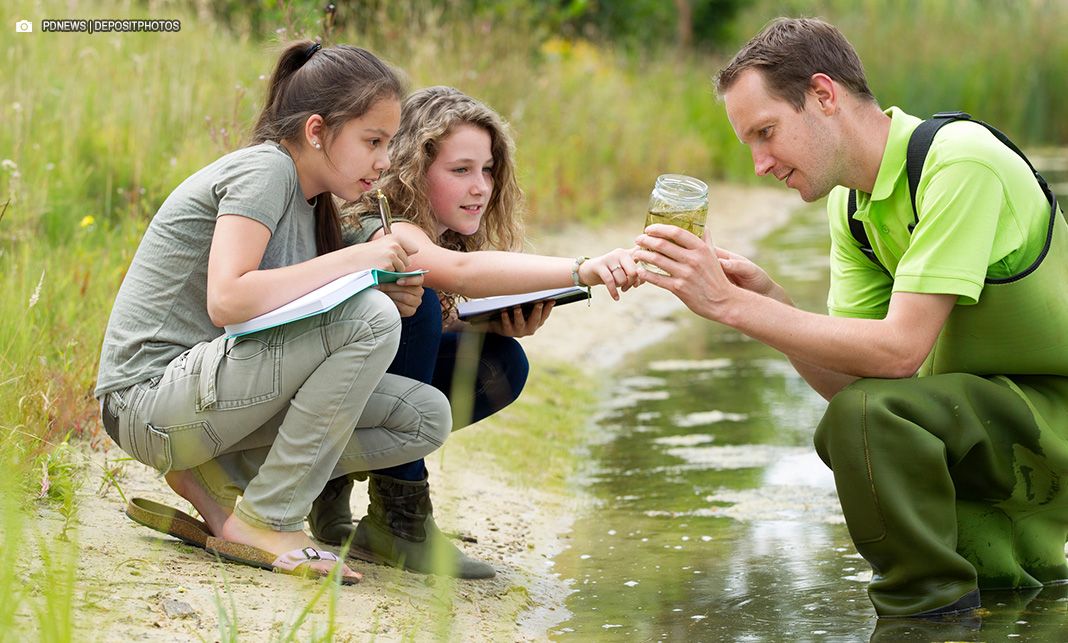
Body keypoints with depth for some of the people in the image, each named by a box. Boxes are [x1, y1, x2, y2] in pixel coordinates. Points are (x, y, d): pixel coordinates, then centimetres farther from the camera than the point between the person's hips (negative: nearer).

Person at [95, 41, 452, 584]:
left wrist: (387, 297, -6)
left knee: (426, 419, -1)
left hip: (207, 397, 9)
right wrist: (357, 258, -21)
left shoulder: (309, 200, 15)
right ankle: (263, 523, -16)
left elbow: (284, 319, 10)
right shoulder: (264, 168, -12)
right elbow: (227, 300, -27)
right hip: (150, 397, -9)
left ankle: (207, 477, 2)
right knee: (370, 318, -25)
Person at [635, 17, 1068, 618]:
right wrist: (763, 293, -14)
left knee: (868, 413, -25)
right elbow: (847, 377, 2)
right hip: (995, 409, 9)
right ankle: (1016, 566, 20)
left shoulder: (959, 162, -21)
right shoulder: (851, 204, 6)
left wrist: (731, 304, -25)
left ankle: (929, 610, -6)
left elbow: (899, 349, -27)